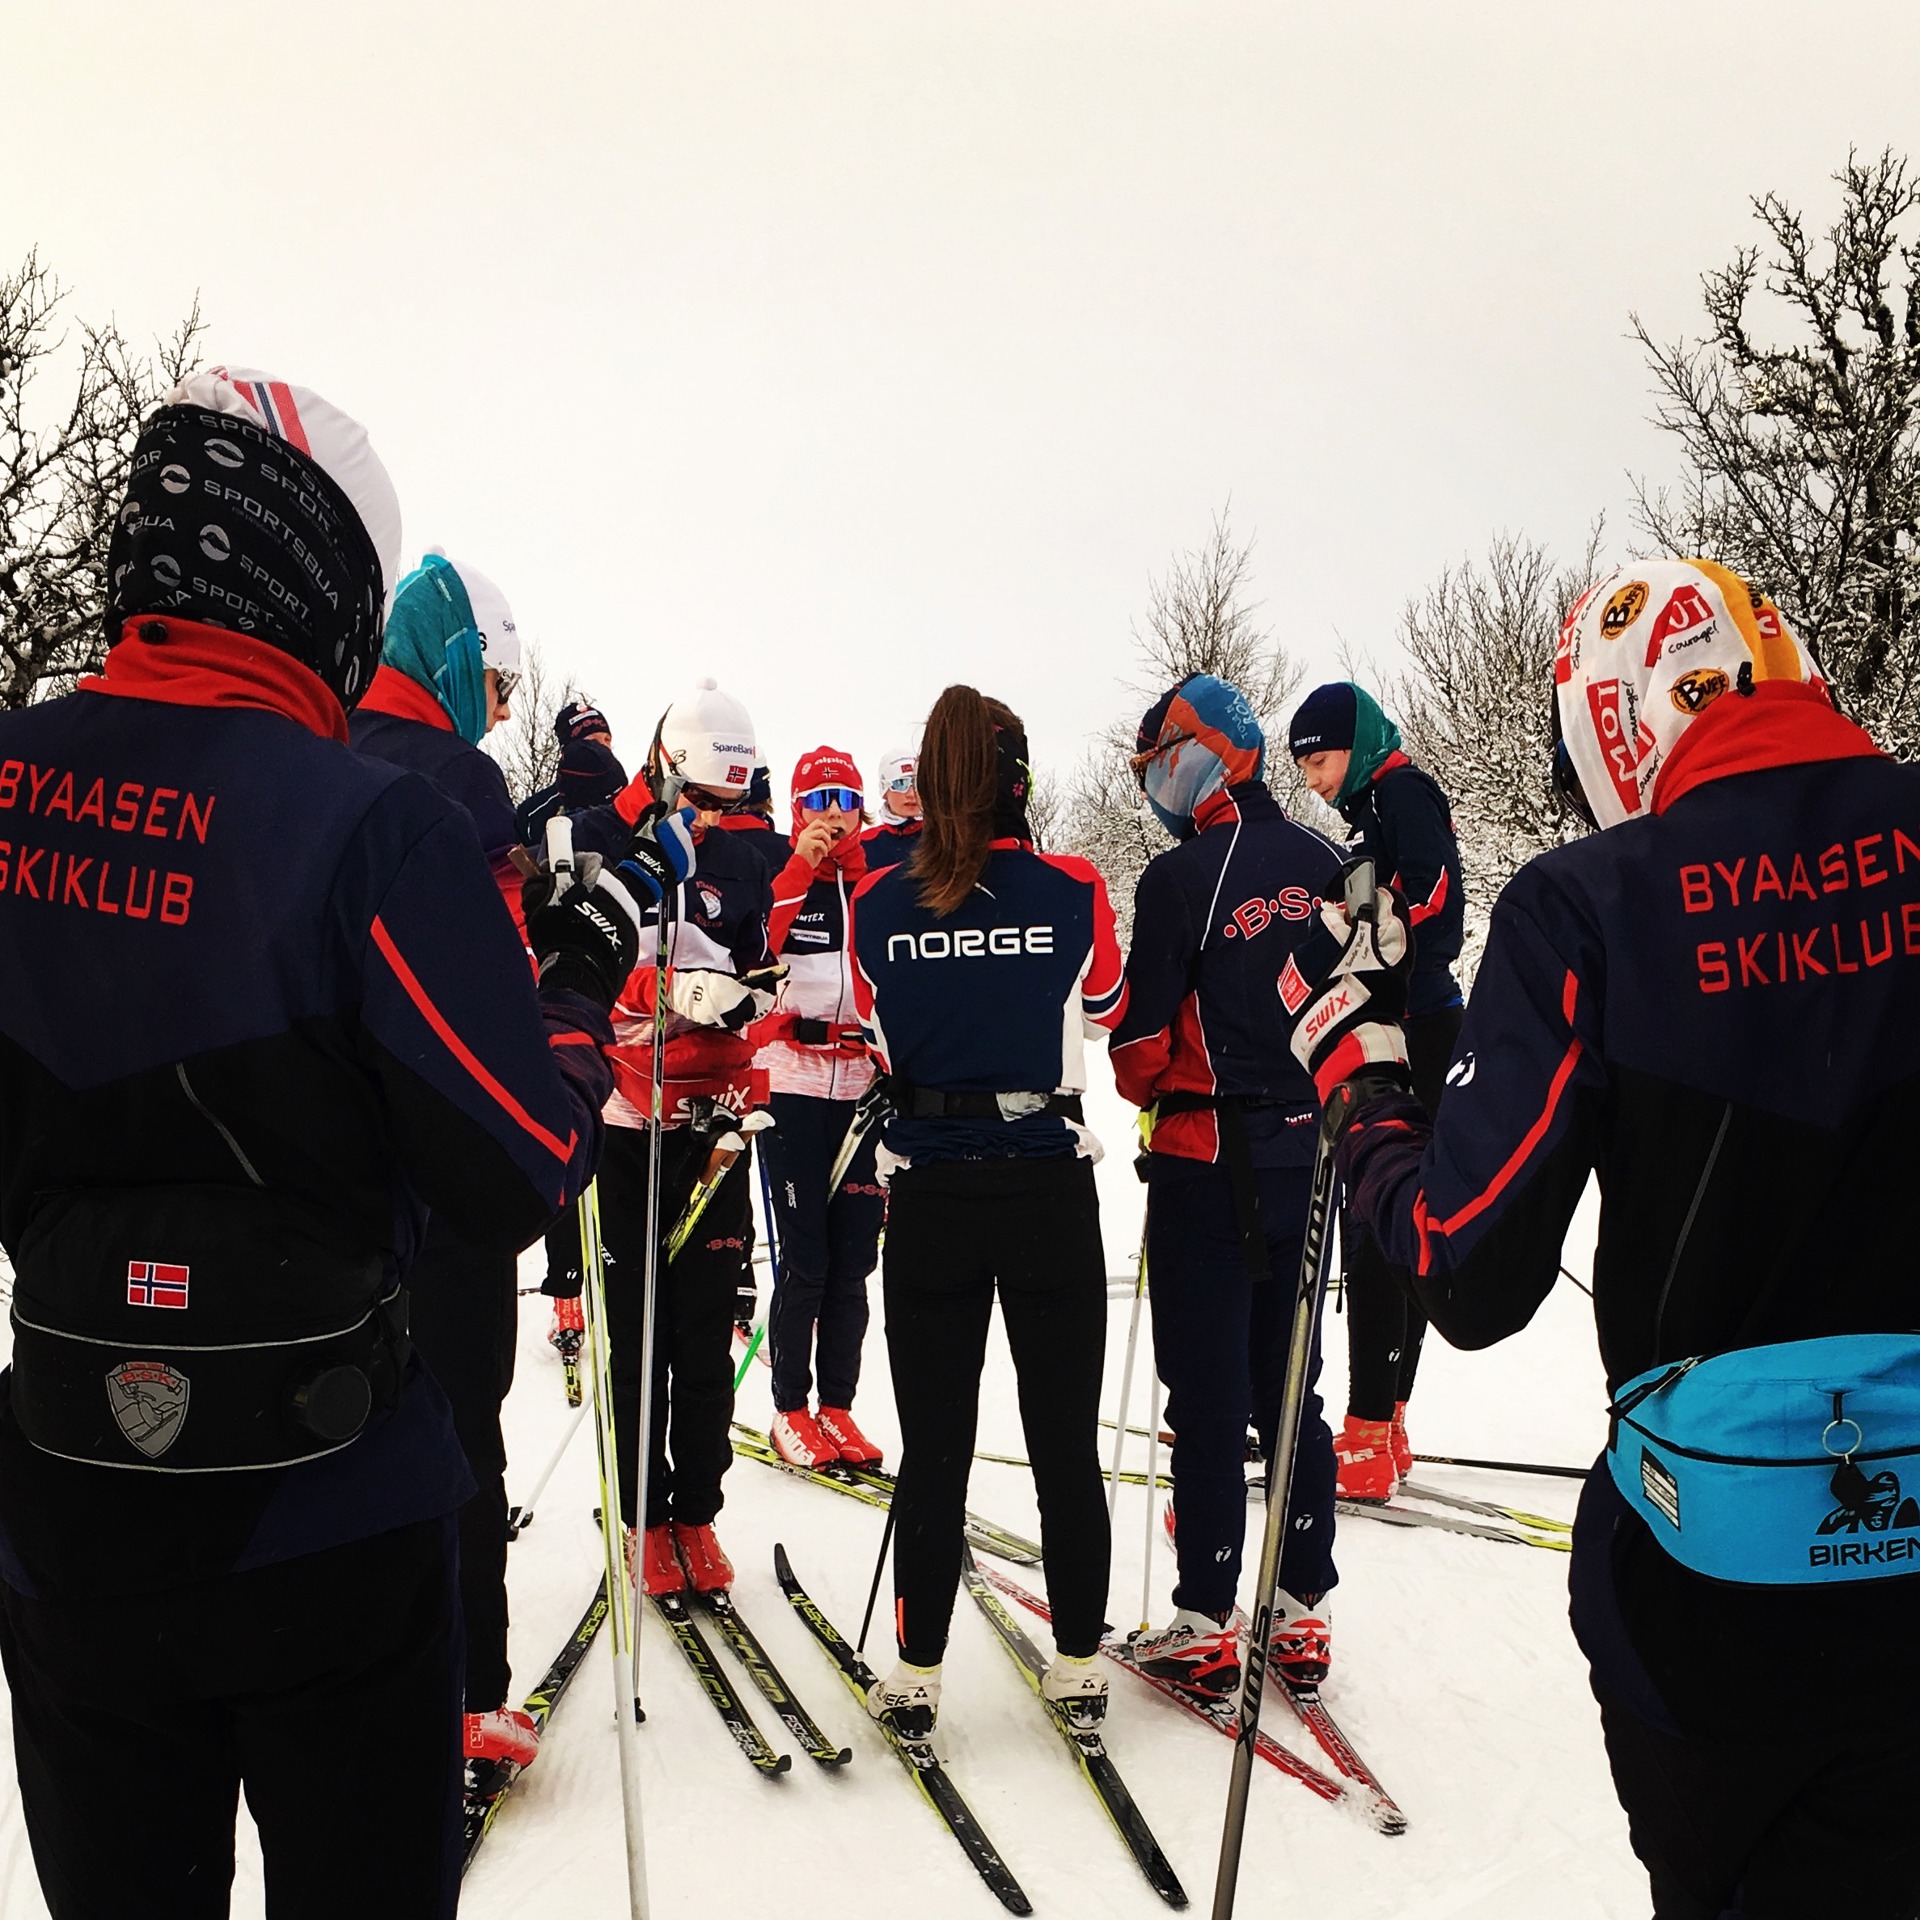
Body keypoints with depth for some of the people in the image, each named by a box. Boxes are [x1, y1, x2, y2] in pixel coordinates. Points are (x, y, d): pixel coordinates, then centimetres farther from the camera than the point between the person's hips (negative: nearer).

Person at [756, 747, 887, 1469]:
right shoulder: (777, 877, 3)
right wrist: (799, 868, -21)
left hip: (866, 1091, 3)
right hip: (793, 1089, -3)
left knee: (853, 1259, 5)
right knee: (804, 1259, -3)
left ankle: (837, 1404, 17)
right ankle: (790, 1409, 10)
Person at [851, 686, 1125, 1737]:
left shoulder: (881, 900, -3)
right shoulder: (1072, 890, -6)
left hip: (930, 1194, 1)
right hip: (1049, 1187, -1)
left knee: (933, 1444, 11)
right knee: (1066, 1439, 12)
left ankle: (917, 1671, 20)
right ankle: (1079, 1661, 24)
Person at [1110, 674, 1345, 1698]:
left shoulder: (1181, 877, -13)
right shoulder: (1324, 861, 5)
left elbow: (1145, 1033, -13)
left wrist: (1146, 1090, 9)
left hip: (1206, 1160, -6)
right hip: (1307, 1151, 6)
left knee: (1207, 1396, 3)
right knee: (1288, 1385, 14)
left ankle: (1205, 1624, 11)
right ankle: (1302, 1610, 21)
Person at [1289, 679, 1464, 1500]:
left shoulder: (1402, 792, -6)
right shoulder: (1376, 806, 22)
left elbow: (1435, 905, -18)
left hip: (1409, 1032, -10)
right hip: (1395, 1035, 10)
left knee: (1376, 1231, -10)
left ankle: (1367, 1446, -6)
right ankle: (1384, 1429, 21)